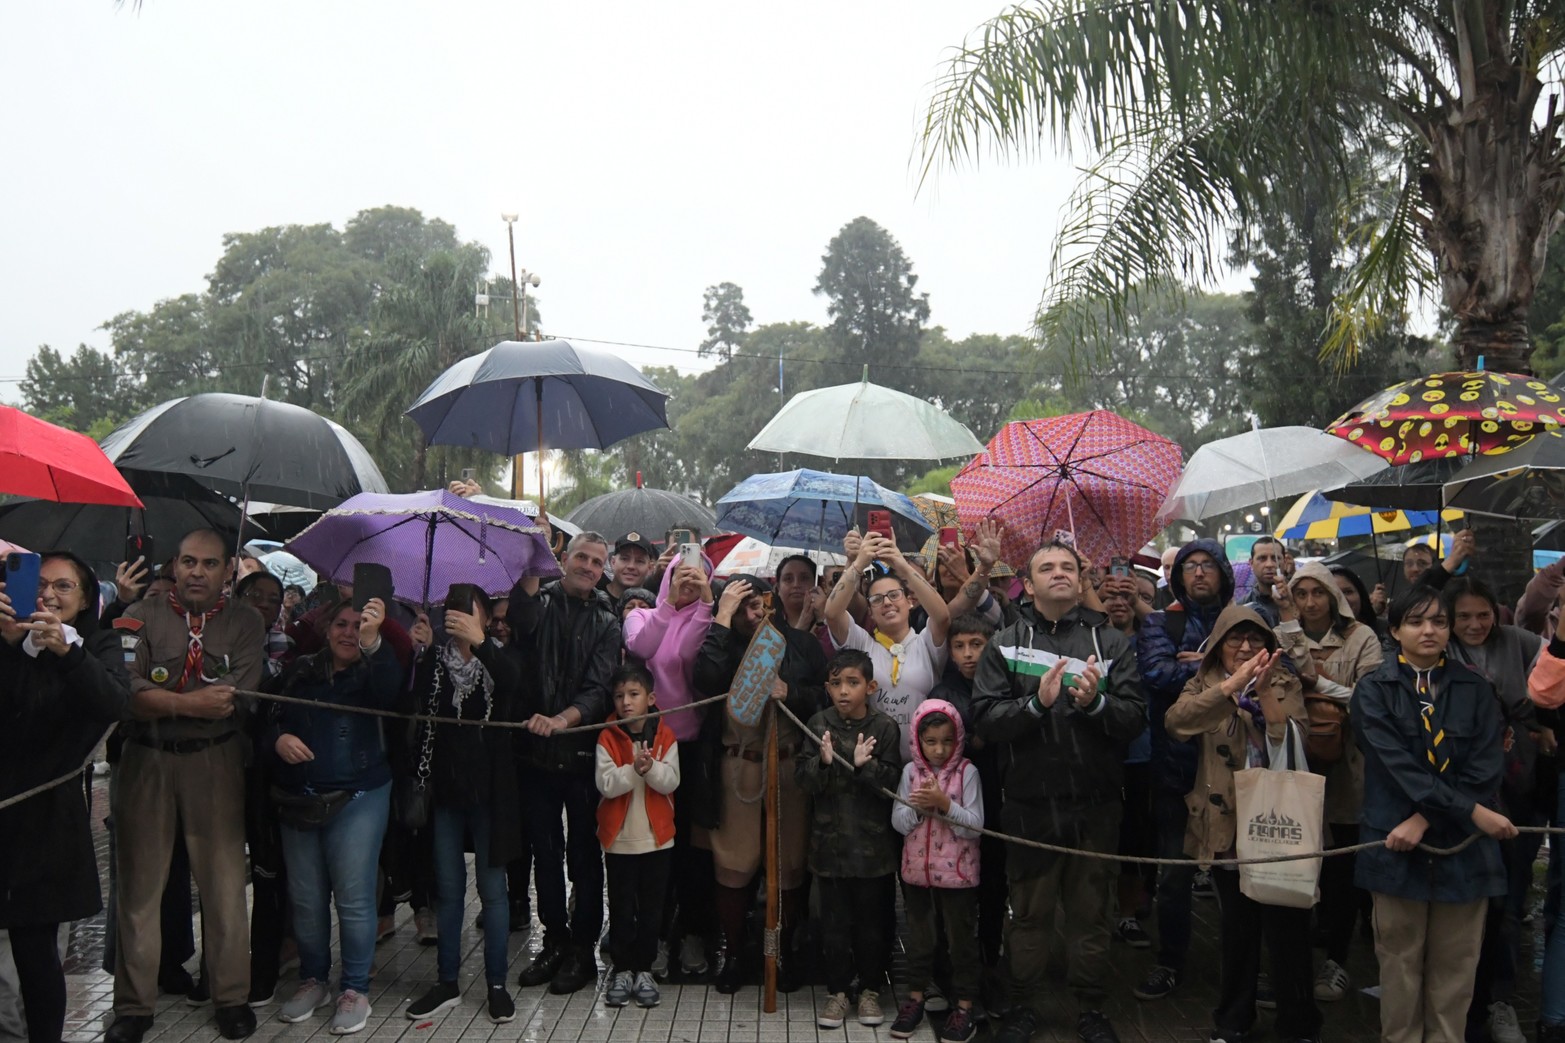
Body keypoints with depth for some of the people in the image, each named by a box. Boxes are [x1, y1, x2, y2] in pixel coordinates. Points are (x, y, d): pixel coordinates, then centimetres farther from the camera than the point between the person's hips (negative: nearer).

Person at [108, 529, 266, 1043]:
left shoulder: (245, 623, 2)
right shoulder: (142, 617, 3)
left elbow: (235, 702, -10)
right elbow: (128, 693, -11)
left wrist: (161, 700, -12)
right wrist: (192, 702, -20)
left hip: (216, 763, 0)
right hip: (146, 761, 1)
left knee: (225, 882, 4)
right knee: (140, 883, 8)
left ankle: (232, 996, 19)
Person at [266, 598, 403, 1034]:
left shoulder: (373, 672, -2)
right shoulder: (301, 671, 9)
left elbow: (389, 691, -25)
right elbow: (267, 718, 13)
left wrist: (373, 641, -41)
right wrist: (278, 738, -10)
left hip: (358, 798, -4)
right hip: (298, 800, 4)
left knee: (353, 897, -3)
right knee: (305, 897, 10)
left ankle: (355, 989, 11)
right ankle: (313, 980, 28)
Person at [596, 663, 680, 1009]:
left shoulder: (665, 737, -3)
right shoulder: (608, 738, -5)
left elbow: (671, 782, -11)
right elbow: (605, 784, -15)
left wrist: (651, 767, -29)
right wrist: (634, 769, -28)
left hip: (657, 838, 1)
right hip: (619, 839, -1)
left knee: (651, 908, 9)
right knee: (621, 909, 9)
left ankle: (644, 970, 22)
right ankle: (622, 969, 21)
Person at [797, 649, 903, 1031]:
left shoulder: (885, 727, -6)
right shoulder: (819, 725, -2)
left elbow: (891, 782, -8)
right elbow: (804, 780, -4)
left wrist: (865, 765, -25)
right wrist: (824, 762, -23)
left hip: (873, 843, -1)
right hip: (830, 839, 1)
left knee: (872, 920, 11)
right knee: (835, 920, 10)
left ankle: (870, 990, 26)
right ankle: (837, 991, 24)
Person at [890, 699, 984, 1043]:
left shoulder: (967, 772, -10)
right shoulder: (911, 771, -1)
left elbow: (975, 825, -14)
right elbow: (898, 822, -2)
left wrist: (945, 804, -25)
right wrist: (917, 806, -20)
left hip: (957, 873, -3)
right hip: (917, 870, 3)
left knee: (962, 939, 9)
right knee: (919, 937, 17)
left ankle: (964, 1007, 20)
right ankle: (915, 998, 31)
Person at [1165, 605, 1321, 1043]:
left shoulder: (1286, 684, 5)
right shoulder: (1204, 684, 5)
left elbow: (1294, 742, -12)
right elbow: (1175, 721, -17)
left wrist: (1265, 691, -22)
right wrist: (1232, 684, -26)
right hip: (1227, 825, 1)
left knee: (1286, 929, 1)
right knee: (1236, 928, 12)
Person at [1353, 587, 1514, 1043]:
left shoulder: (1475, 689, 8)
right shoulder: (1374, 691, 1)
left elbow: (1484, 770, -3)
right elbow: (1400, 766, -11)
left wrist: (1425, 819, -14)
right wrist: (1472, 812, -18)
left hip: (1465, 847, 2)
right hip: (1398, 844, -2)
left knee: (1455, 964, 7)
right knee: (1400, 962, 5)